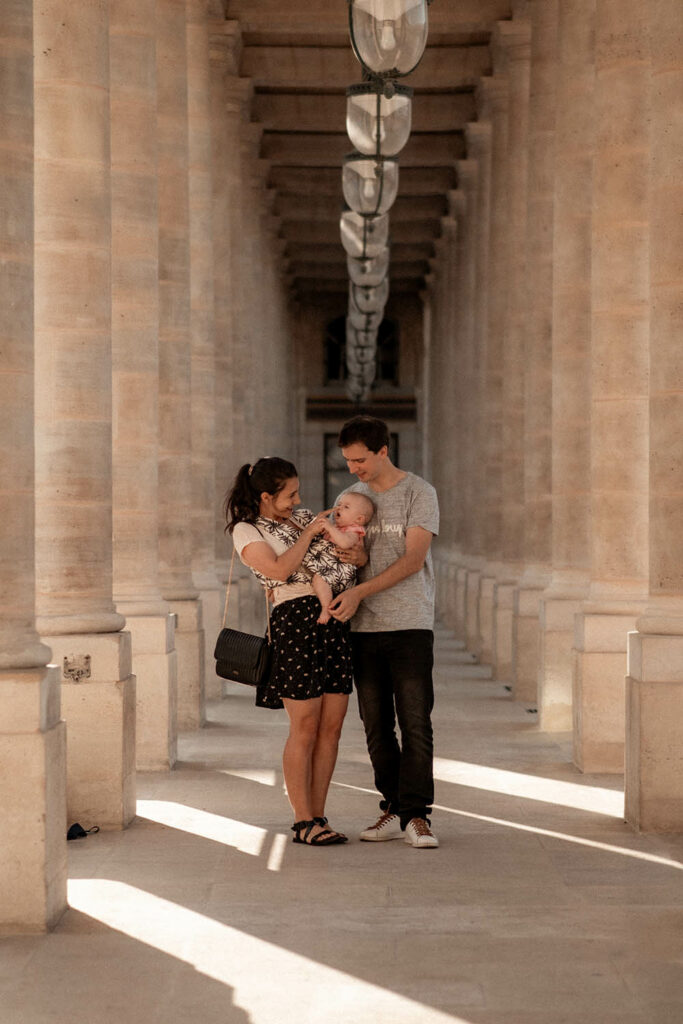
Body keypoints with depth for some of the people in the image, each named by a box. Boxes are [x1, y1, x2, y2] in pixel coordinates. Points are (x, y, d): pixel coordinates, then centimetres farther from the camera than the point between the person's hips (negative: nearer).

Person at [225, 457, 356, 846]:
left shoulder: (305, 517, 20)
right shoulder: (247, 531, 2)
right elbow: (279, 570, -14)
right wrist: (307, 534, -5)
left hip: (337, 621, 6)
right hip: (296, 620, -6)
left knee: (332, 726, 4)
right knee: (305, 729, -5)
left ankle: (318, 816, 12)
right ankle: (303, 822, 4)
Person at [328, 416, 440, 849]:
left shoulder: (419, 493, -2)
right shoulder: (350, 498, 14)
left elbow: (413, 559, -10)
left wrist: (359, 592, -16)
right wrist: (357, 559, -8)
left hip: (410, 623, -5)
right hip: (364, 627, 5)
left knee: (415, 722, -8)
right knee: (377, 725, 5)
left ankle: (416, 815, -5)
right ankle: (394, 809, 12)